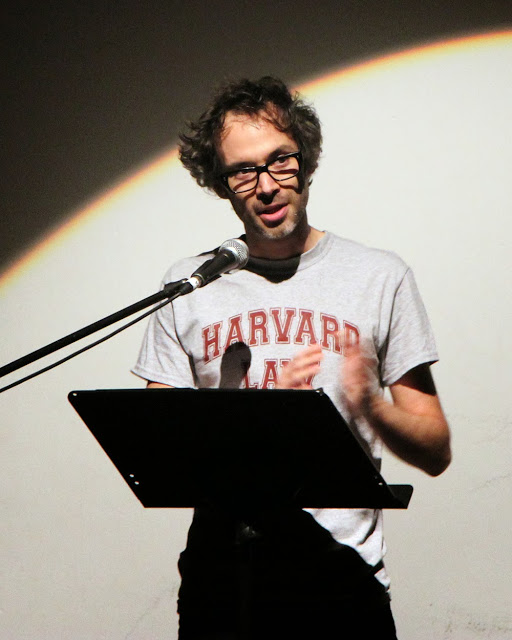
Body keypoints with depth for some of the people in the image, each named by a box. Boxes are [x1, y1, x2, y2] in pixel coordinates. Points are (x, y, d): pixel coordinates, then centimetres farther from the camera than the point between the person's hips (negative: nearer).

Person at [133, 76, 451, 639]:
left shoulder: (381, 277, 3)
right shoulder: (188, 286, 6)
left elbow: (435, 453, 3)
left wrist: (374, 410, -19)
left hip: (339, 571, -1)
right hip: (219, 567, 1)